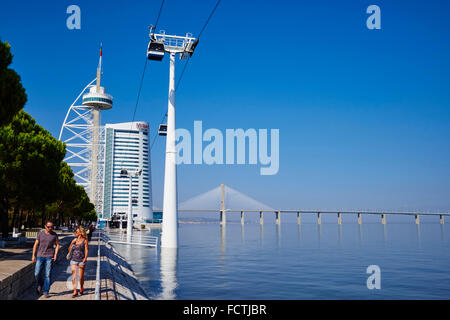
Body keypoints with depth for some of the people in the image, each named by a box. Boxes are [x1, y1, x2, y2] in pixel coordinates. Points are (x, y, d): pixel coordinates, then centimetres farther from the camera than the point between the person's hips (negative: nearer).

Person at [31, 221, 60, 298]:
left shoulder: (54, 235, 0)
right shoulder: (40, 234, 2)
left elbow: (57, 244, 9)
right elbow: (36, 244, 7)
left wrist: (55, 255, -2)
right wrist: (33, 255, 3)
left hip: (49, 257, -1)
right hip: (40, 256, 1)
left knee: (47, 275, -1)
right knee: (36, 274, -2)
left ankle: (46, 291, 9)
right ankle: (39, 285, 28)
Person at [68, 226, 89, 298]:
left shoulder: (84, 240, -3)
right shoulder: (74, 240, 6)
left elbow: (86, 250, -4)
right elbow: (69, 249, 14)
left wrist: (85, 258, -18)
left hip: (81, 260, -3)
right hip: (74, 260, 3)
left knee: (81, 277, 6)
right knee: (74, 276, -5)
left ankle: (81, 288, 30)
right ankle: (75, 291, 0)